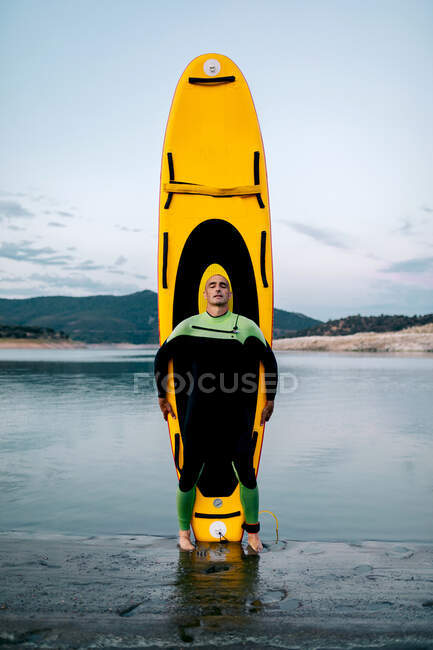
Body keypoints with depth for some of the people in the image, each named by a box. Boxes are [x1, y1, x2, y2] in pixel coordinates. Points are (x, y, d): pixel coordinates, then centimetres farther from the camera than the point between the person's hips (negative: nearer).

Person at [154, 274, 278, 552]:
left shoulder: (247, 326, 1)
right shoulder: (188, 326, 3)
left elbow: (270, 361, 12)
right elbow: (162, 357, 15)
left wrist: (270, 400, 12)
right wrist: (162, 396, 15)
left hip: (235, 414, 0)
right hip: (198, 412, 0)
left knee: (246, 474, 0)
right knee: (189, 476, 4)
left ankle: (253, 533, 23)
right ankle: (184, 533, 26)